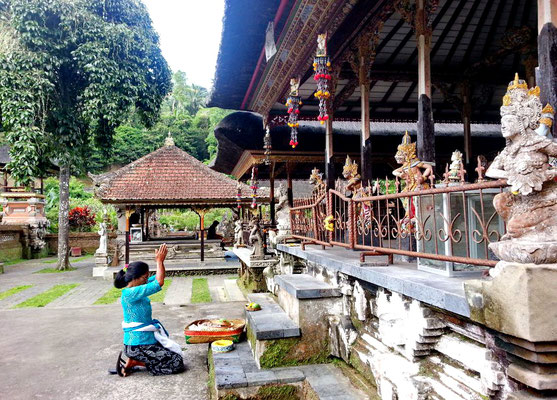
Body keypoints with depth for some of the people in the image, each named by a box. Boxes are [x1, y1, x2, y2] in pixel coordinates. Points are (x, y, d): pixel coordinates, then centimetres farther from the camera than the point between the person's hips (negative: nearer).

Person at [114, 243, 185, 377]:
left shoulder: (134, 290, 7)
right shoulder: (130, 293, -22)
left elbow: (156, 279, 14)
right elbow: (159, 282, -27)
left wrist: (160, 261, 0)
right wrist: (159, 261, -17)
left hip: (147, 339, 10)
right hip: (138, 344, -10)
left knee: (176, 353, 19)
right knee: (177, 363, -6)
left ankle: (132, 360, 12)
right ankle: (131, 363, 0)